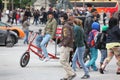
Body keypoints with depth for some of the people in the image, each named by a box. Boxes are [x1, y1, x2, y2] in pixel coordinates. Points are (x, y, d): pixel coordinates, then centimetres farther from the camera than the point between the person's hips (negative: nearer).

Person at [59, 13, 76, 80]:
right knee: (66, 61, 12)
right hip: (69, 45, 10)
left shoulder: (65, 26, -15)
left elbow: (67, 37, -25)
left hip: (66, 46, -10)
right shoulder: (70, 25, 16)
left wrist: (64, 44, -16)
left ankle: (72, 73, -11)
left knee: (63, 60, -10)